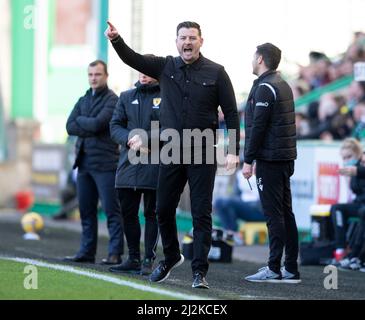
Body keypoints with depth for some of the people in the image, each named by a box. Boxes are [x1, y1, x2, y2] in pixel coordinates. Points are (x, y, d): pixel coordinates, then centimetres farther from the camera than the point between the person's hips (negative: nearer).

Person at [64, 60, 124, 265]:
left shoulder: (112, 100, -4)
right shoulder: (84, 100, 17)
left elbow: (98, 123, -18)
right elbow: (70, 127, 6)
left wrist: (80, 120, -1)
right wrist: (90, 129, -8)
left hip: (105, 163, -7)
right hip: (84, 162, 7)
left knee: (112, 210, -6)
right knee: (86, 210, 10)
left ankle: (115, 254, -7)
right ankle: (87, 252, 16)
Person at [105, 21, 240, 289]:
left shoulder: (215, 73, -2)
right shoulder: (165, 67, 5)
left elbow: (231, 113, -1)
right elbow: (132, 59, -5)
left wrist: (233, 151, -7)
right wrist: (116, 40, -24)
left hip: (203, 154, -3)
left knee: (202, 213, -3)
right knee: (164, 209, 10)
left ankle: (199, 271, 1)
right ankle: (171, 257, 33)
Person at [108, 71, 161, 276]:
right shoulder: (127, 97, 15)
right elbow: (115, 126, 11)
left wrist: (146, 140, -16)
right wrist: (129, 139, -8)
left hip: (155, 165, -5)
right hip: (128, 164, 5)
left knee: (152, 213, -1)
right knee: (128, 213, 8)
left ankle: (149, 260, 4)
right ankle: (133, 259, 18)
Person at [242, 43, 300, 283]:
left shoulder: (265, 88, -12)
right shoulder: (283, 85, 17)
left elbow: (257, 127, -17)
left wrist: (248, 160, -14)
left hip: (269, 158, -9)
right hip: (285, 157, 9)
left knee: (274, 214, -8)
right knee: (286, 213, 9)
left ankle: (274, 269, -8)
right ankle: (291, 268, 11)